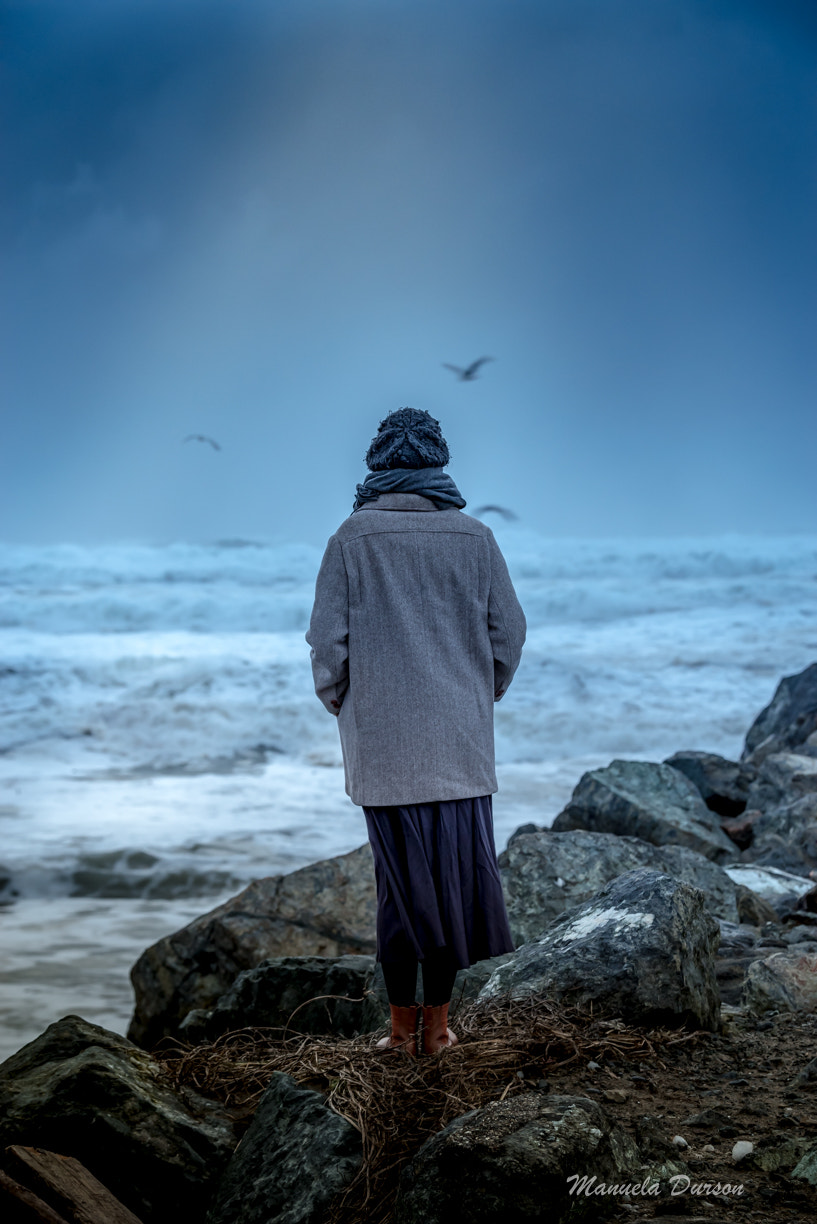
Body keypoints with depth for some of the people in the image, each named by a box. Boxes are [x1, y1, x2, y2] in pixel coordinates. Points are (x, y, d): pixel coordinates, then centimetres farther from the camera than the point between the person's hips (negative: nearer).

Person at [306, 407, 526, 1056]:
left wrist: (339, 701, 12)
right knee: (455, 871, 7)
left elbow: (329, 640, -5)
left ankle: (403, 1025, 10)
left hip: (383, 739, -1)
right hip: (461, 738, 1)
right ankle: (438, 1022, 12)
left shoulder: (353, 539, -4)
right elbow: (509, 632, 3)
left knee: (402, 875, 6)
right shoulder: (475, 537, 1)